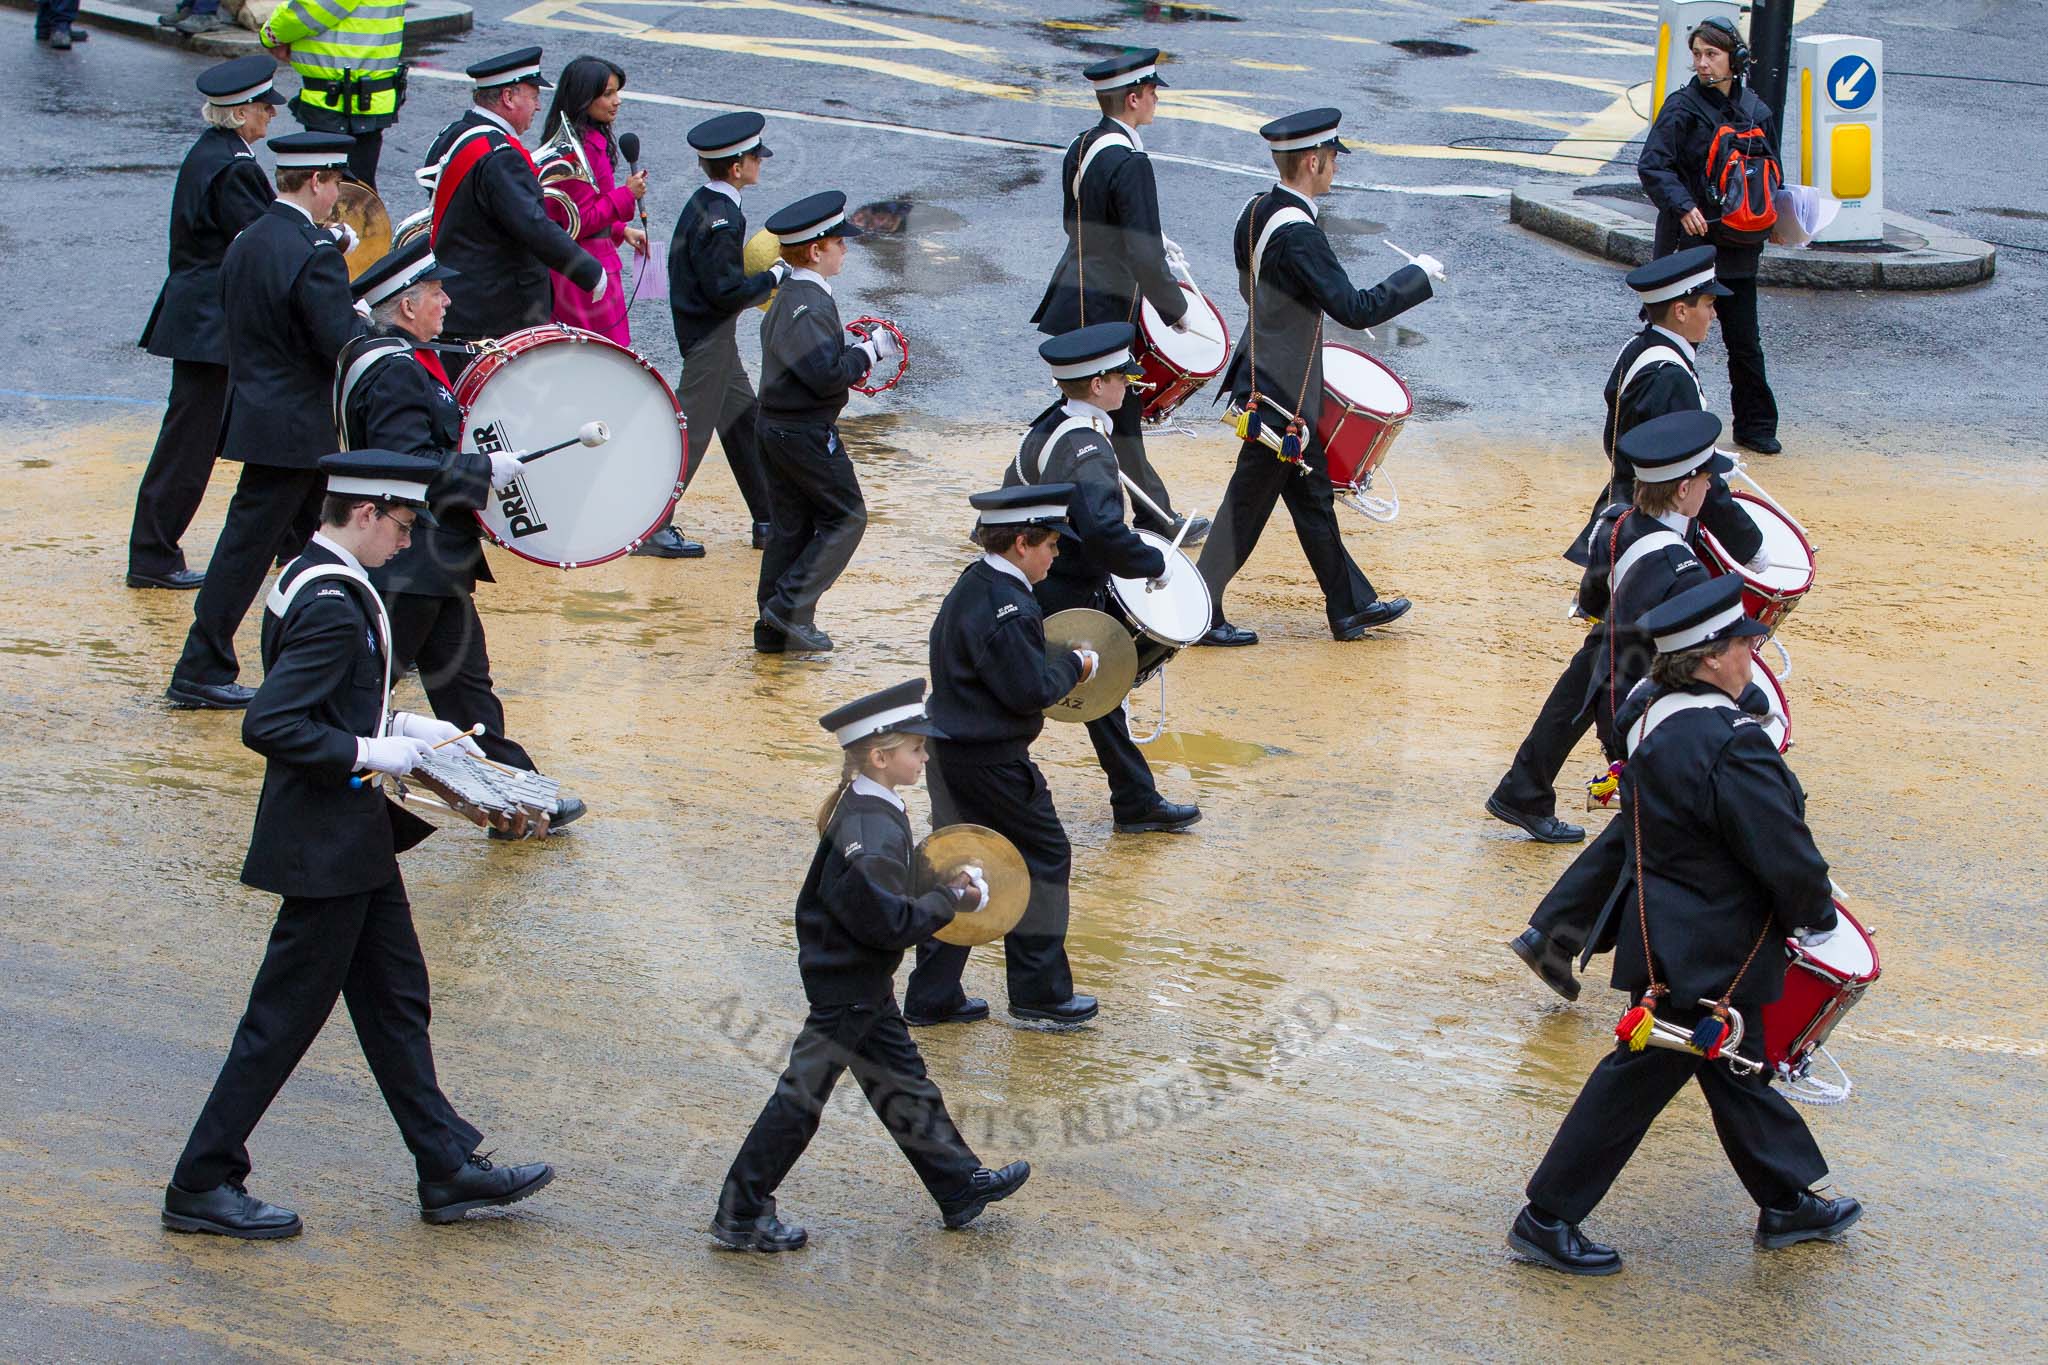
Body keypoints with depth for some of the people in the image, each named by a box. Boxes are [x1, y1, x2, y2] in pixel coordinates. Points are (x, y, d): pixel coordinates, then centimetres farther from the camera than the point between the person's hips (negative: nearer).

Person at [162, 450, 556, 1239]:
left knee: (395, 1001, 15)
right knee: (285, 1018, 0)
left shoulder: (311, 578, 8)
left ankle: (449, 1169, 24)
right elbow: (267, 726, -29)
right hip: (327, 848, -11)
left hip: (354, 840, 11)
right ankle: (202, 1187, 9)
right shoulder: (334, 607, -23)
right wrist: (371, 752, -23)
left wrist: (396, 724, 10)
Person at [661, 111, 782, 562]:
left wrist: (758, 276, 9)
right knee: (694, 430, -4)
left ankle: (769, 521, 24)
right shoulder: (719, 219, -23)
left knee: (745, 417, 16)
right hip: (710, 335, -10)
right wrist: (772, 277, -12)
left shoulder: (703, 204, 6)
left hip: (707, 331, 10)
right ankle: (651, 530, 1)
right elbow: (727, 291, -24)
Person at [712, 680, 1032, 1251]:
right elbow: (889, 922, -29)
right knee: (803, 1097, 1)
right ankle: (742, 1215, 11)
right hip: (847, 992, -10)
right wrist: (949, 901, -16)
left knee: (904, 1086, 20)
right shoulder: (871, 833, -27)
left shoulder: (865, 810, 4)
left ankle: (961, 1186, 32)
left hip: (863, 984, 10)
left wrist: (943, 885, 6)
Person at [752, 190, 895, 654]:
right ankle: (791, 608, -5)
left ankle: (774, 628, 16)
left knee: (792, 527, 14)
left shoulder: (787, 297, 11)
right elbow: (826, 376, -25)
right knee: (845, 516, 1)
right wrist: (870, 352, -13)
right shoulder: (809, 305, -21)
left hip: (777, 427, 10)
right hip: (808, 434, -10)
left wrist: (847, 344, 10)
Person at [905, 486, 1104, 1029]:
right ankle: (1041, 995, 12)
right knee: (1044, 858, 5)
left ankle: (932, 998, 20)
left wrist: (1057, 663, 11)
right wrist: (1074, 665, -6)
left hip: (951, 752, 10)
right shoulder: (1005, 607, -23)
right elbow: (1030, 690, -22)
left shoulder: (972, 586, 9)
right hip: (993, 761, -10)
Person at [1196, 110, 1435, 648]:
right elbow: (1356, 309, -28)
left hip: (1261, 376, 10)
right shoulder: (1298, 234, -27)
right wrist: (1418, 275, -16)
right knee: (1247, 506, 2)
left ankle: (1352, 607, 26)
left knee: (1313, 497, 16)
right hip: (1282, 396, -10)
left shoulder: (1256, 211, 2)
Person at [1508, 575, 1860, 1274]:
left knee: (1738, 1069, 22)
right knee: (1636, 1083, 1)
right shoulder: (1732, 745, -27)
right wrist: (1817, 915, -1)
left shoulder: (1657, 721, 3)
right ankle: (1547, 1219, 10)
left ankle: (1788, 1201, 37)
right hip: (1701, 960, -10)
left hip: (1668, 932, 10)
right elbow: (1786, 856, -22)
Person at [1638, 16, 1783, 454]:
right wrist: (1682, 205, -29)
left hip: (1737, 249, 4)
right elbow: (1652, 165, -15)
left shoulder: (1756, 113, 7)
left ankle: (1755, 426, 18)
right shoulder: (1681, 107, -7)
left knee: (1745, 342, 7)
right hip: (1687, 243, -4)